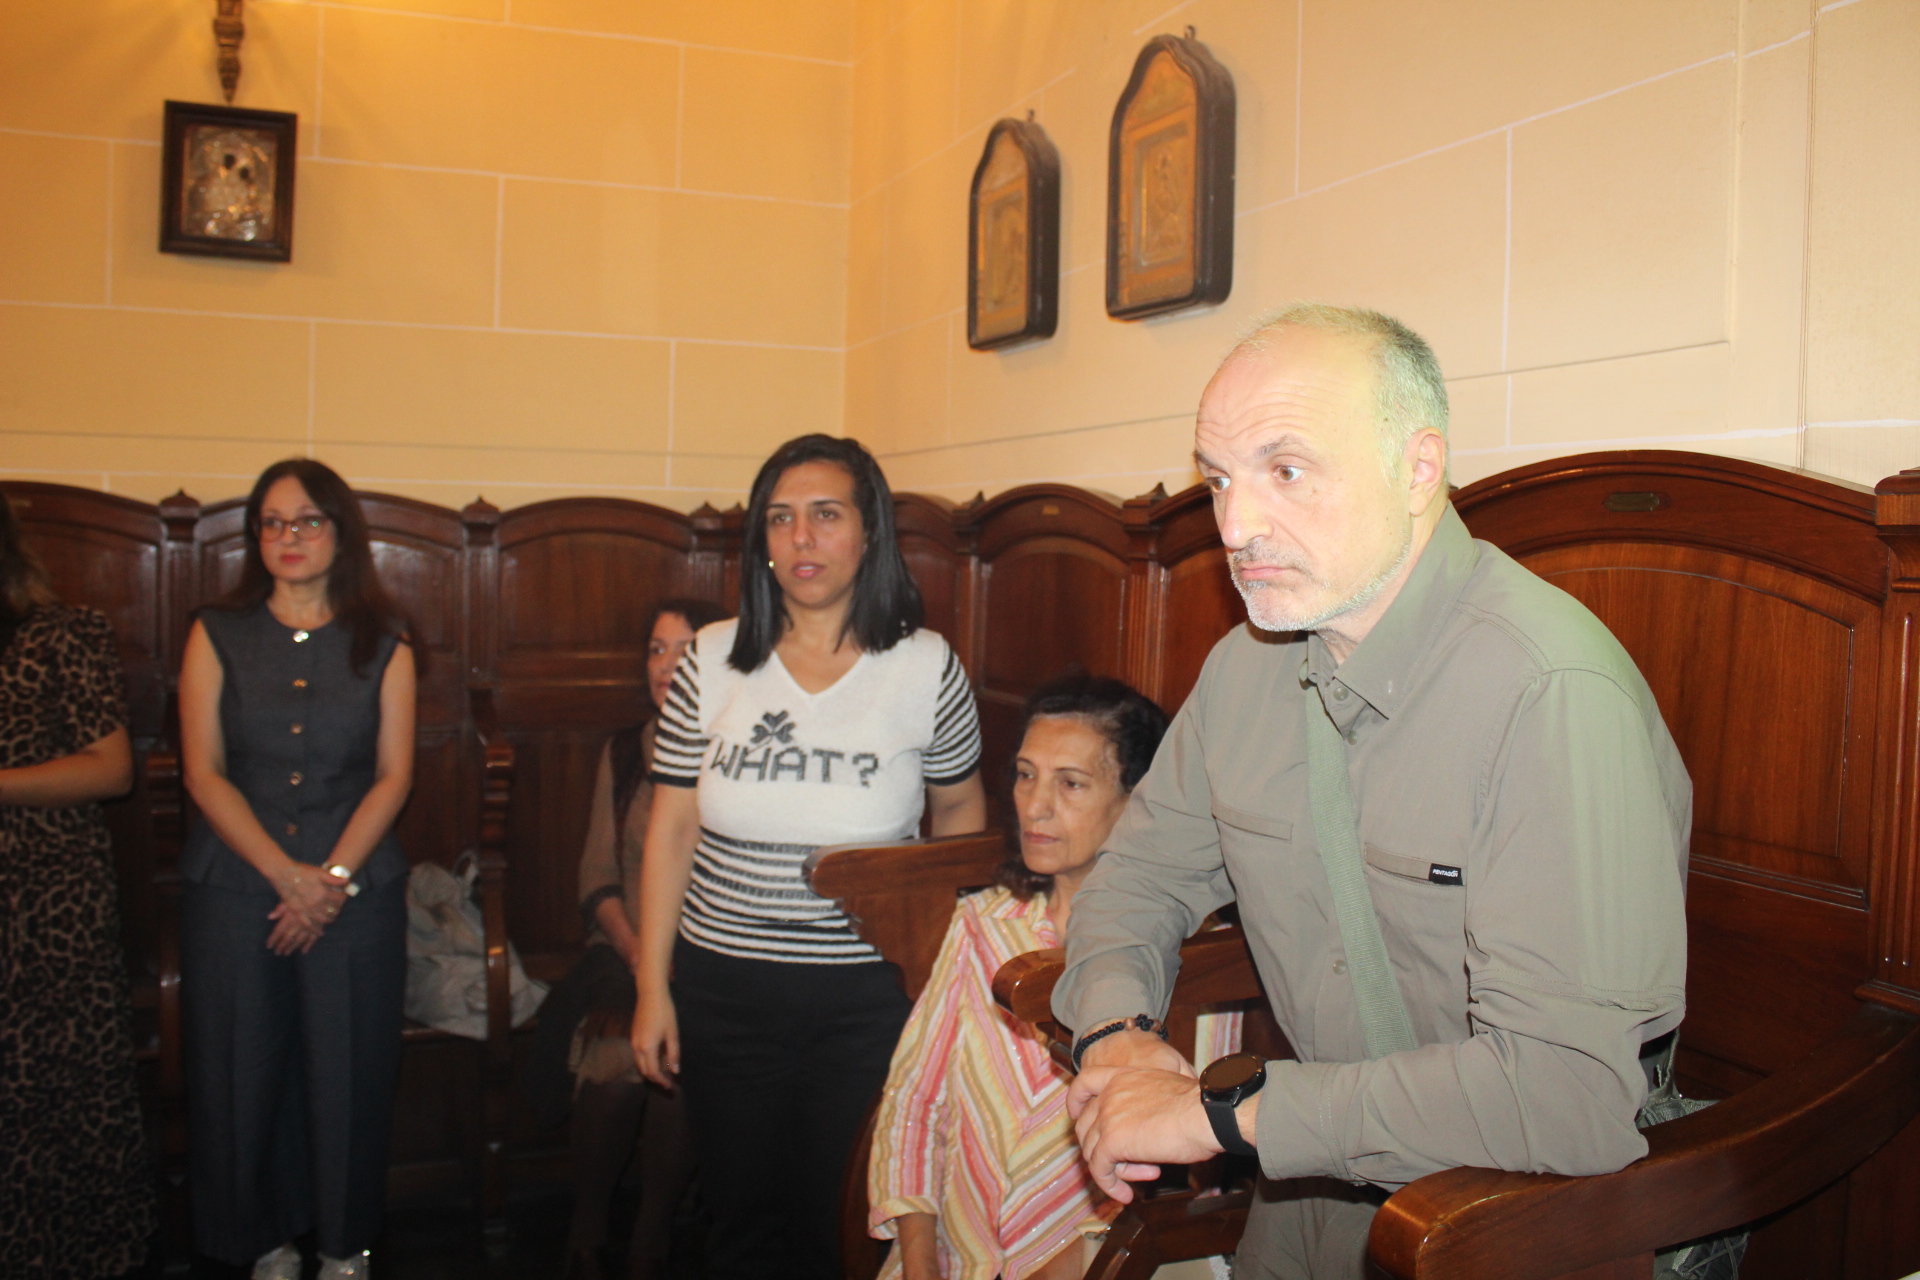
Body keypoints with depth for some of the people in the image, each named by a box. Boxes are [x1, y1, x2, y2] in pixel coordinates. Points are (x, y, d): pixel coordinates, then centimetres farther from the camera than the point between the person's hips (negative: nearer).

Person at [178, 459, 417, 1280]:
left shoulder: (383, 644, 4)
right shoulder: (217, 636, 4)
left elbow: (393, 776, 0)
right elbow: (204, 773, -2)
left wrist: (333, 877, -11)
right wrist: (285, 873, -12)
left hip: (356, 889, 0)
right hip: (234, 885, 1)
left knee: (348, 1071, 3)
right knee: (243, 1070, 6)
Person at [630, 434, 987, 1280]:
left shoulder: (927, 667, -6)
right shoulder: (712, 661, -1)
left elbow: (959, 807, 8)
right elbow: (671, 829, 2)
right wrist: (652, 987, 1)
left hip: (869, 995, -1)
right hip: (723, 988, 2)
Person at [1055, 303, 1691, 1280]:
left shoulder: (1555, 694, -26)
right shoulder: (1246, 666, -2)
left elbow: (1570, 1089, -31)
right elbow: (1141, 875, 11)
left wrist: (1222, 1113, -25)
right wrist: (1115, 1031, -11)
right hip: (1320, 1189, 4)